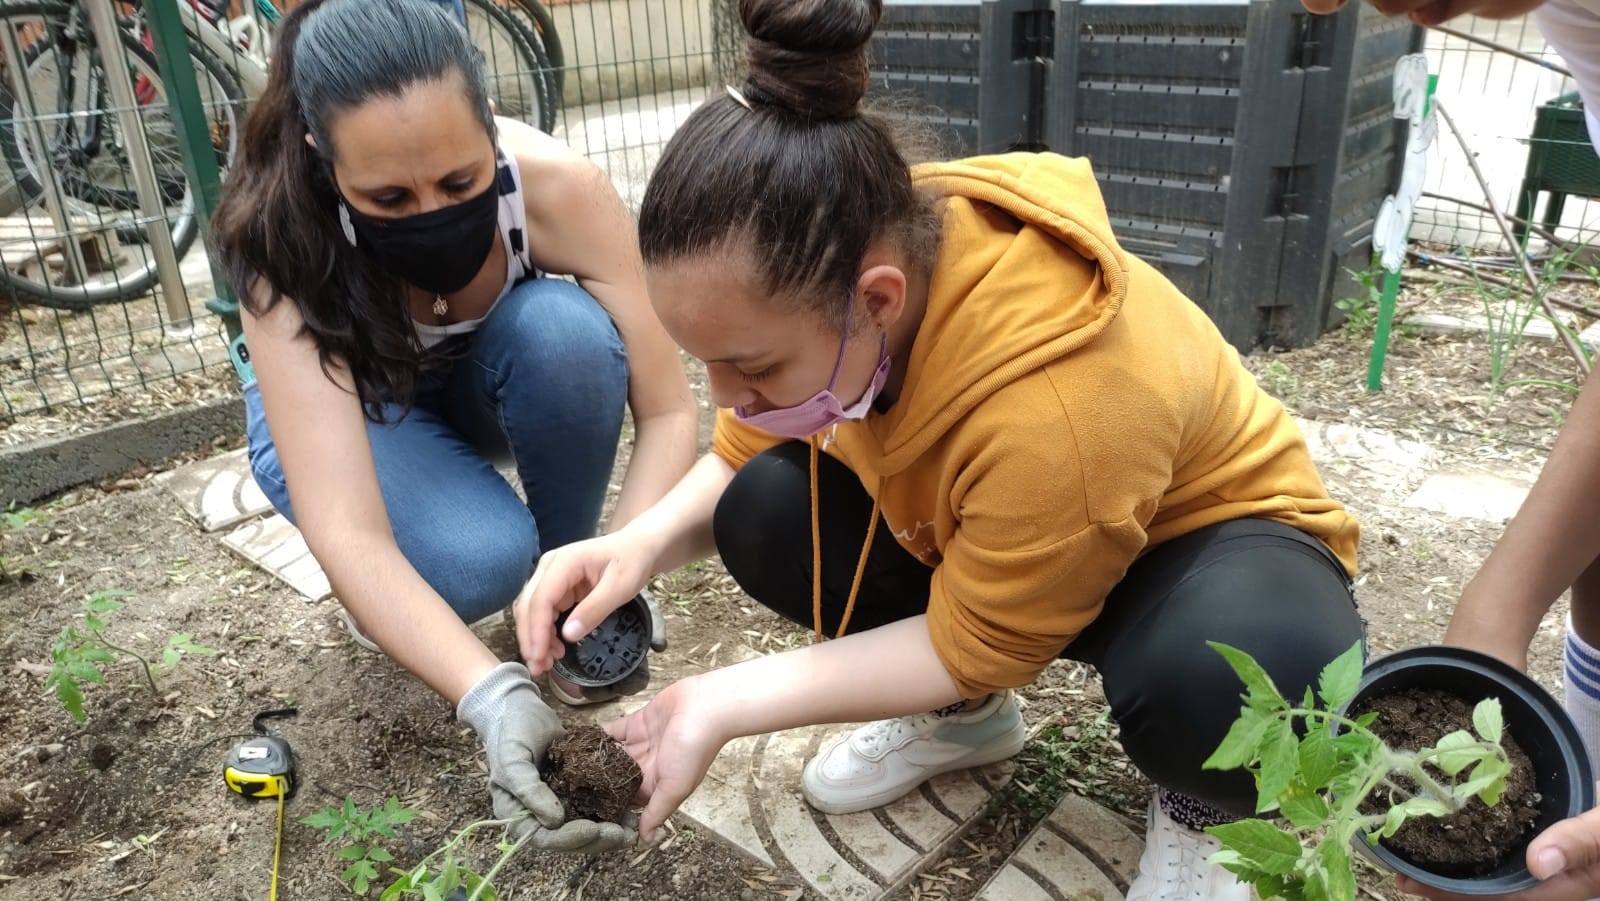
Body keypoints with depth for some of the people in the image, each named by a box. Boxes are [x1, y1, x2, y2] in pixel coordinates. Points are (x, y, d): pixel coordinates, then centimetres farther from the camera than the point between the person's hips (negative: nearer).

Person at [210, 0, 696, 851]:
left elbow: (668, 412, -30)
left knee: (566, 331, -33)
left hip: (489, 381, 2)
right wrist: (493, 696, -57)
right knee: (478, 562, -33)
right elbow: (345, 534, -43)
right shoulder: (288, 245, -35)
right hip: (344, 409, -2)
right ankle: (386, 602, 4)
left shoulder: (558, 187, -33)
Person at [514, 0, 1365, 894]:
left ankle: (1204, 801, -1)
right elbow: (740, 455, -5)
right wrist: (646, 542, -26)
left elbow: (978, 643, -25)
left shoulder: (1057, 411, -42)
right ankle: (966, 713, 9)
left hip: (1203, 533, -5)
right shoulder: (842, 272, -22)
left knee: (1253, 680, -40)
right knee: (766, 510, -15)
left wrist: (725, 705, -25)